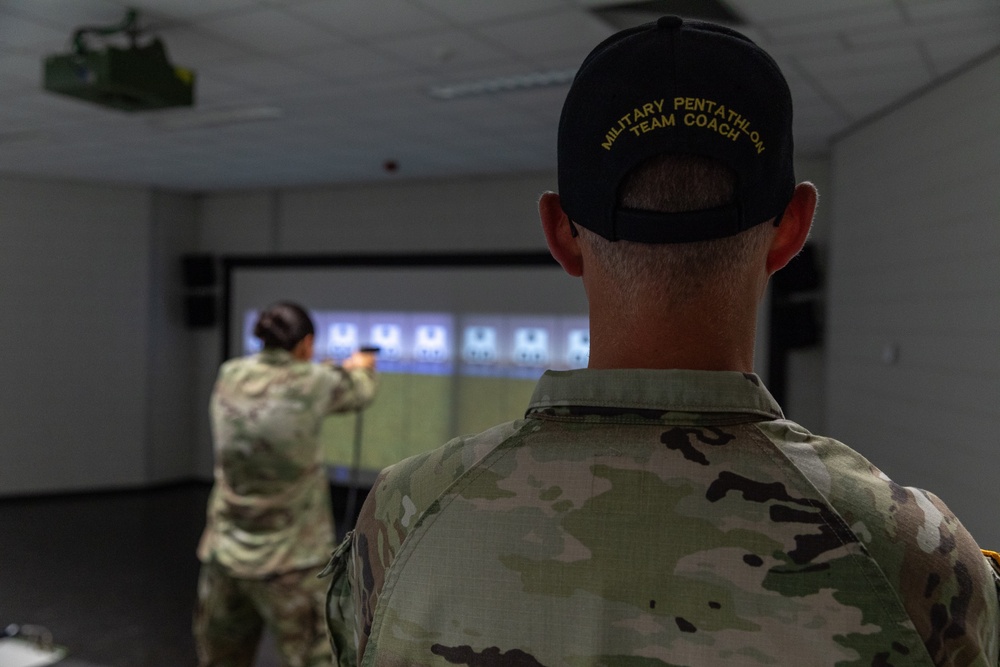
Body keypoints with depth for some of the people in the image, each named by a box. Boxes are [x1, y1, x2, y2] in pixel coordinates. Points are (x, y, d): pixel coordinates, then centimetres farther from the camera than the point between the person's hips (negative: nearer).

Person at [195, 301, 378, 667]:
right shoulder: (313, 382, -11)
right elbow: (359, 392, 9)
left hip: (224, 552, 6)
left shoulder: (230, 376, 1)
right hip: (288, 561, -5)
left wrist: (340, 370, 31)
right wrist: (362, 368, 33)